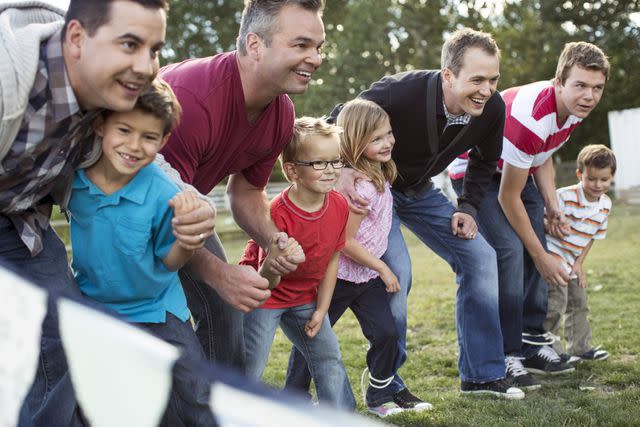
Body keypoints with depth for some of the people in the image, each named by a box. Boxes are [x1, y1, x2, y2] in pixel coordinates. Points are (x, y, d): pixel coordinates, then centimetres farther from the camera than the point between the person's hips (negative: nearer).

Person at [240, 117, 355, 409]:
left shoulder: (339, 205, -13)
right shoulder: (279, 213, -31)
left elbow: (332, 259, 0)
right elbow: (266, 281, -33)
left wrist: (321, 310, 2)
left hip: (304, 297, 6)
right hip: (264, 296, -6)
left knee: (329, 357, 11)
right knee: (250, 368, -8)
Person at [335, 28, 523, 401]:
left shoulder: (492, 109, -17)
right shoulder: (400, 92, -34)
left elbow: (485, 161, 6)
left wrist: (468, 207, -4)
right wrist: (341, 171, -35)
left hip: (421, 191, 6)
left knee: (480, 257, -2)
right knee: (395, 269, -25)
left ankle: (482, 373, 11)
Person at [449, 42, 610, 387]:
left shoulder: (575, 110, -11)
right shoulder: (531, 118, -37)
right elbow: (508, 198, -28)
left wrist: (551, 205, -4)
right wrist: (541, 257, -20)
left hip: (517, 167, 9)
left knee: (536, 250, 2)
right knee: (509, 251, -22)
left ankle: (532, 344, 13)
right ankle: (505, 357, -14)